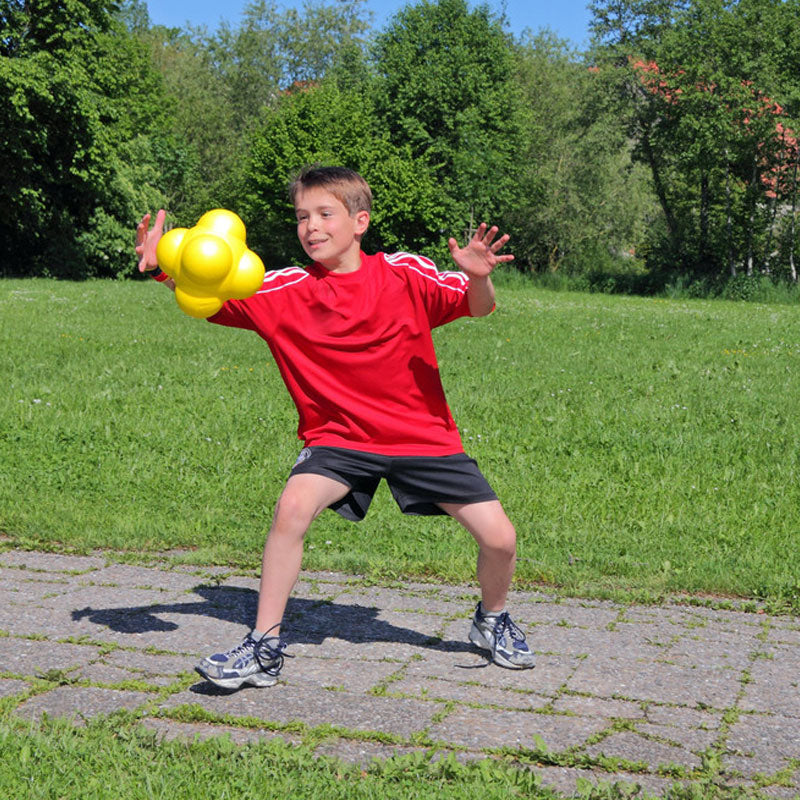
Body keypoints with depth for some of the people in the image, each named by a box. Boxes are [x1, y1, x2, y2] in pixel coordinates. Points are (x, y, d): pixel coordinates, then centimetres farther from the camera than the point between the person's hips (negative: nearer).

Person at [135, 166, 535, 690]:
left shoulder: (406, 273, -8)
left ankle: (492, 621, 30)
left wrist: (478, 277, -36)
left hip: (423, 435, 0)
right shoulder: (286, 290, -5)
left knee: (500, 537, -5)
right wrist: (163, 268, -27)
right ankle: (264, 649, -13)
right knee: (293, 507, -29)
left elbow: (478, 308, -13)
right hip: (339, 436, 0)